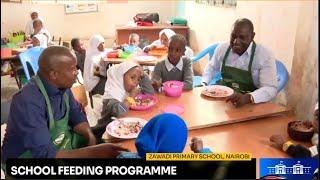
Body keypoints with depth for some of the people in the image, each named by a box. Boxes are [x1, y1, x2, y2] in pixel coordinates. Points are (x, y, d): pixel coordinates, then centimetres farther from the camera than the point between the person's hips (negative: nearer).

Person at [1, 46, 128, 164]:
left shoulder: (62, 86, -8)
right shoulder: (29, 101, -31)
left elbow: (76, 115, 4)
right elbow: (45, 154, -34)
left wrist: (90, 136, -15)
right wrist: (93, 152, -38)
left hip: (58, 143, 7)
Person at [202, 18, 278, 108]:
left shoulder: (265, 56, -14)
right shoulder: (222, 48, 0)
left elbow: (271, 89, -20)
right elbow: (212, 67, 19)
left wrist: (247, 98, -37)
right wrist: (203, 84, 1)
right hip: (221, 97, 4)